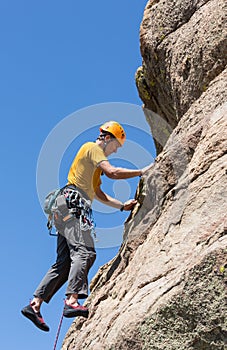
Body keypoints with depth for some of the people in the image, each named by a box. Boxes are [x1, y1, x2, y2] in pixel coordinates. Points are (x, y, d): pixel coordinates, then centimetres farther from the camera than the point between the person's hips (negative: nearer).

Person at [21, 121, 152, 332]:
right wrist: (141, 172, -6)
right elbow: (112, 172, -13)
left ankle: (34, 304, 0)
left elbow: (99, 195, 32)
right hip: (72, 204, -10)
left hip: (66, 209, 10)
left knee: (64, 262, 3)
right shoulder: (92, 148, 3)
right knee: (85, 251, -21)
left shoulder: (93, 157, 32)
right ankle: (72, 301, -32)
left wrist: (122, 206, 25)